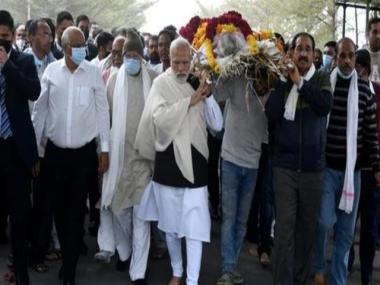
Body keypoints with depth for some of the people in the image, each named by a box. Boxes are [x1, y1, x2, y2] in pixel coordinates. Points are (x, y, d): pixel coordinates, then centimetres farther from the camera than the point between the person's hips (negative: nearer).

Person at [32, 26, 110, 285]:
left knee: (77, 210, 4)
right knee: (59, 207, 12)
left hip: (85, 152, -1)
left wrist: (105, 149, 0)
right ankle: (69, 253, 33)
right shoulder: (51, 71, -2)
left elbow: (102, 110, 1)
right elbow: (40, 109, 3)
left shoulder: (94, 72, -3)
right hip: (55, 152, 1)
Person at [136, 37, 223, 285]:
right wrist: (190, 101, -19)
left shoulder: (198, 84, 3)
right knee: (171, 225, 14)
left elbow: (218, 125, -3)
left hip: (195, 162, 0)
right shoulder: (161, 83, -2)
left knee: (195, 228, -3)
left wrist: (208, 94, -15)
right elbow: (160, 118, -17)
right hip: (168, 163, 0)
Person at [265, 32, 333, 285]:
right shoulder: (283, 79, 5)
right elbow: (271, 114, -8)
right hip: (285, 165, 0)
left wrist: (300, 82, -16)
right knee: (285, 226, -3)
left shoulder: (322, 78, 4)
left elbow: (325, 105, -16)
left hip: (313, 166, 1)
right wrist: (285, 81, -12)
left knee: (307, 226, 9)